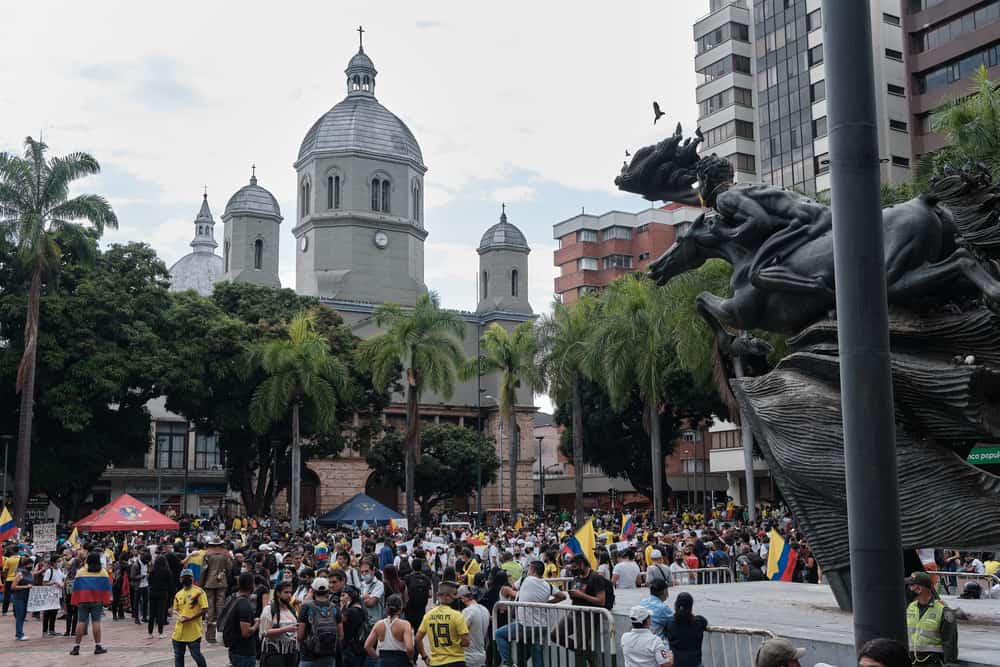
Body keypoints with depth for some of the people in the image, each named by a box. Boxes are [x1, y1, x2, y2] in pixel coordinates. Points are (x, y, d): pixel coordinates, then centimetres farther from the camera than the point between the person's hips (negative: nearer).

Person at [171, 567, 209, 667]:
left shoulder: (199, 592, -7)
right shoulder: (178, 594, 11)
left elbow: (204, 609, -12)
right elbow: (175, 609, 17)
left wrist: (190, 618, -19)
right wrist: (180, 616, -6)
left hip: (193, 631, -6)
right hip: (179, 630, 6)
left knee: (196, 654, -2)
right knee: (178, 656, 10)